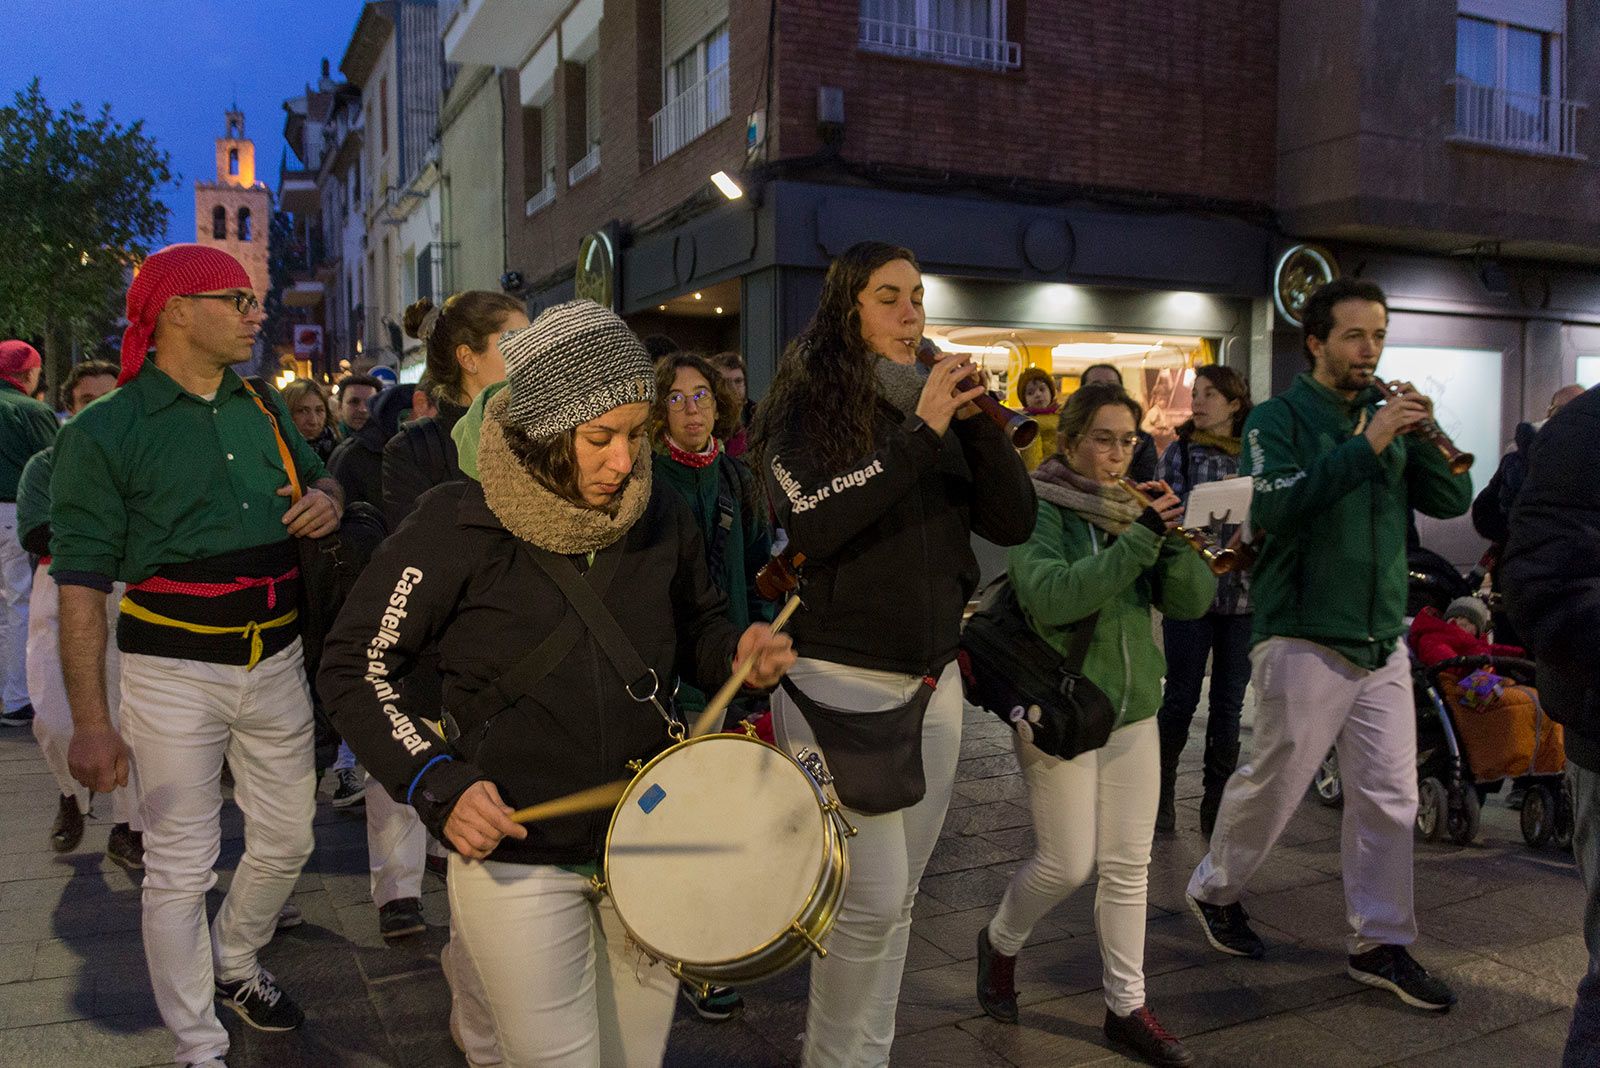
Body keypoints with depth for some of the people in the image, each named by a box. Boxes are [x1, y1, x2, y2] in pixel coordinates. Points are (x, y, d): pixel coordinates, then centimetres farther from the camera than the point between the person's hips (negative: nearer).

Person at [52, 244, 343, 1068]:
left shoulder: (264, 408, 7)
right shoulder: (104, 431, -9)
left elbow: (316, 477, 22)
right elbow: (81, 584, -12)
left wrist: (326, 498, -4)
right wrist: (90, 721, -17)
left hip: (275, 660, 6)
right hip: (174, 670, -5)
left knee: (286, 841, 16)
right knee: (180, 868, 4)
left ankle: (234, 964, 43)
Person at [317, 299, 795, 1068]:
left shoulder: (659, 517, -3)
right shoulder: (459, 526, -15)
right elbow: (354, 668, -9)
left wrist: (735, 652, -9)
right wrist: (436, 783, -21)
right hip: (517, 854, -4)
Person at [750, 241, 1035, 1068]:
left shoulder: (937, 406, 9)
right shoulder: (809, 410, -5)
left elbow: (1013, 524, 3)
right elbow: (813, 525, -22)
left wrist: (977, 423, -11)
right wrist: (920, 434, -22)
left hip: (933, 681, 6)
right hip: (839, 681, -5)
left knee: (899, 895, 12)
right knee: (872, 898, -5)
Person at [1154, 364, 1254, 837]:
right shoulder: (1180, 451, 3)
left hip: (1243, 594, 2)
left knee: (1229, 703, 8)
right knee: (1181, 699, 3)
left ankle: (1216, 800, 19)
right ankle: (1161, 792, 19)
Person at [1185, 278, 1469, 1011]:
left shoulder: (1387, 416, 12)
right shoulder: (1279, 418, -6)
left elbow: (1451, 502, 5)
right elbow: (1275, 507, -24)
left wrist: (1423, 437, -11)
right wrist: (1365, 446, -27)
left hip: (1384, 641, 6)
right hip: (1305, 640, -6)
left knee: (1390, 798, 7)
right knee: (1274, 783, 4)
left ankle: (1380, 944, 20)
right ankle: (1215, 890, 27)